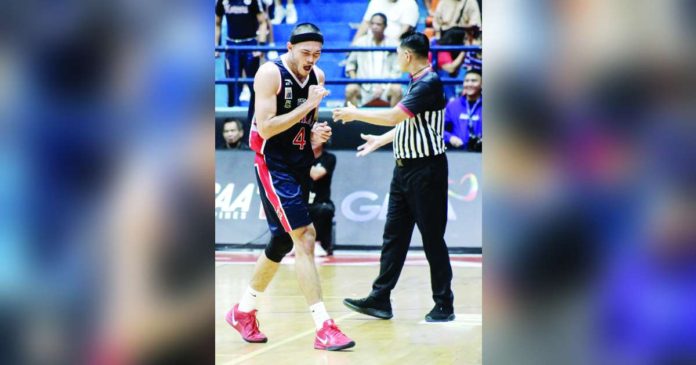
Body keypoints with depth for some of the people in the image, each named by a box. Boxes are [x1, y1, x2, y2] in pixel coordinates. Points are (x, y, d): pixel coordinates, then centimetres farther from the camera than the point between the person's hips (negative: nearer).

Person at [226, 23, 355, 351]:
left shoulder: (317, 76, 7)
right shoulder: (270, 74, -15)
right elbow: (265, 128, -22)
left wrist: (316, 135, -2)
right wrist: (307, 105, -24)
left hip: (301, 167, 8)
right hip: (273, 166, -8)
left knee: (282, 243, 16)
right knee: (305, 240, -16)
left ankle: (244, 311, 34)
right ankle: (324, 328, -18)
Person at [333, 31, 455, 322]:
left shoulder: (429, 83, -16)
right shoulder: (416, 82, 13)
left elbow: (393, 116, -21)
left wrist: (355, 114, -11)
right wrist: (380, 140, 33)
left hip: (426, 169, -9)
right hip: (405, 167, 9)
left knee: (432, 238, -2)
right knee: (394, 235, 8)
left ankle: (444, 305, 6)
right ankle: (380, 299, 10)